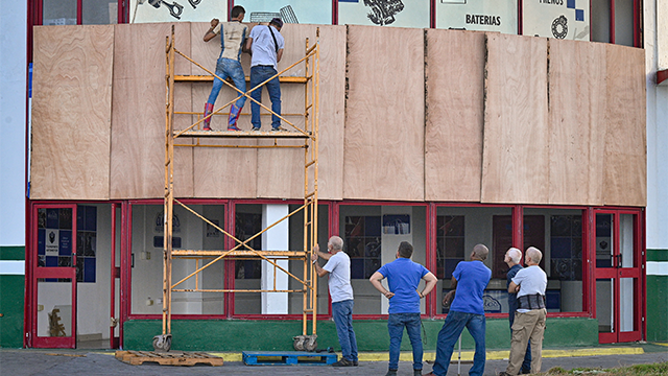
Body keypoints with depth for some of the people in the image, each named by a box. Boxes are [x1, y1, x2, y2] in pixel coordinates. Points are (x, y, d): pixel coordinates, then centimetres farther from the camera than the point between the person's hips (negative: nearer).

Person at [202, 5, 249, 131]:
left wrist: (213, 27, 33)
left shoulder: (222, 26, 11)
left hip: (221, 62, 4)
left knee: (214, 93, 8)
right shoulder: (244, 28, 6)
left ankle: (206, 124, 2)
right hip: (234, 63, -4)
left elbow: (206, 38, 16)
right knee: (242, 95, 6)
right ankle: (231, 124, -4)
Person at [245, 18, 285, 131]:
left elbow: (248, 47, 13)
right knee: (275, 98, 6)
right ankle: (276, 125, -3)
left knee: (255, 98, 3)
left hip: (256, 67, 0)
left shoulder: (257, 28, 13)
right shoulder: (280, 38, 16)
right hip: (271, 69, 0)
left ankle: (256, 125, -4)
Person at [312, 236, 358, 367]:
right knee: (349, 329, 10)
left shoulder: (335, 258, -11)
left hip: (339, 300, -9)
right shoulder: (344, 256, 17)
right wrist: (318, 253, 54)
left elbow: (321, 273, -9)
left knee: (342, 330, -8)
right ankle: (354, 358, 11)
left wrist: (315, 260, 8)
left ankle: (347, 358, -9)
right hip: (348, 298, 9)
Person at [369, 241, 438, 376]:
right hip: (414, 310, 2)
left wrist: (386, 292, -3)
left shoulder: (389, 267, 2)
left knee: (395, 341, 0)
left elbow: (373, 279, -8)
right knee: (416, 341, 6)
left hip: (396, 310, -2)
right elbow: (433, 279, 10)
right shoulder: (418, 267, 11)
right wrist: (422, 294, 7)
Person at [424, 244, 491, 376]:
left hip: (459, 309, -4)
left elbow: (453, 284, 7)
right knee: (480, 344, 6)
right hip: (478, 312, 4)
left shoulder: (463, 266, -4)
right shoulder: (488, 272, 12)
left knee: (445, 340, 3)